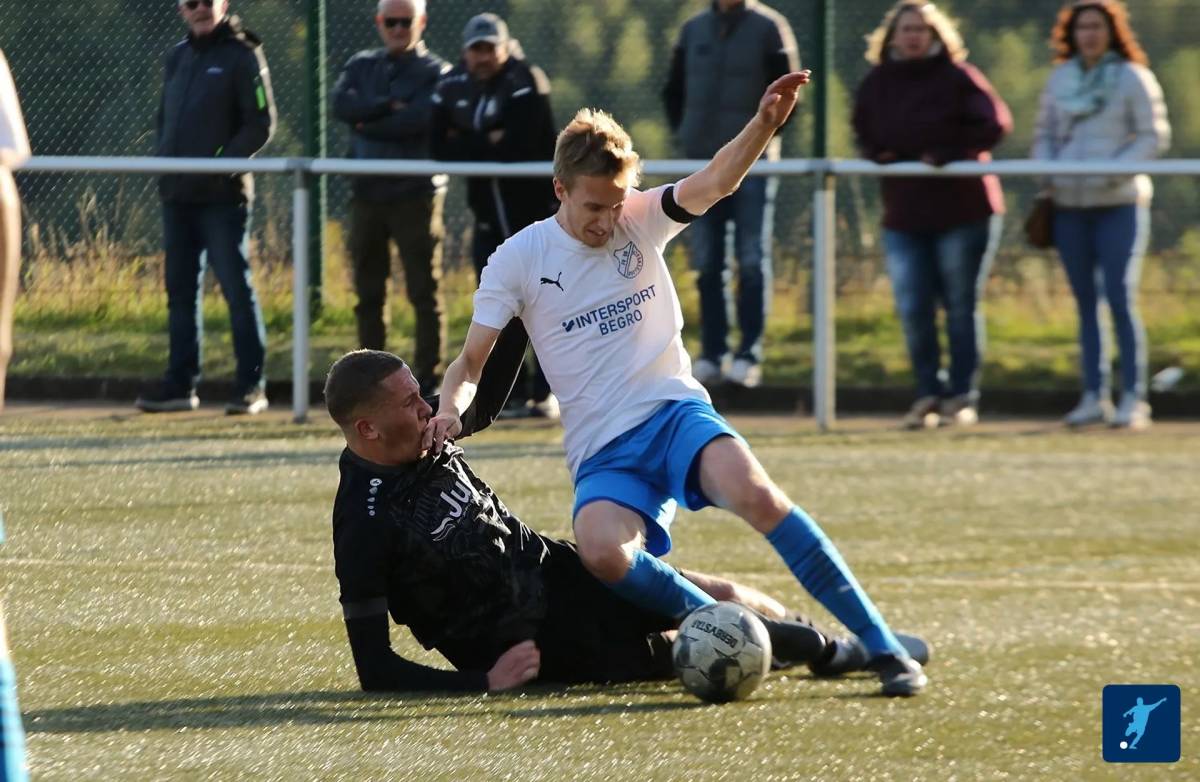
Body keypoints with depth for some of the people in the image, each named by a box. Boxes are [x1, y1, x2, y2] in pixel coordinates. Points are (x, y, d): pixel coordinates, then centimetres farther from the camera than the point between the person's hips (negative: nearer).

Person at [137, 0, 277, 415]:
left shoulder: (243, 56, -5)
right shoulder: (177, 57, 16)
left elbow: (261, 124, -10)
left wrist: (223, 163, -17)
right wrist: (164, 160, 8)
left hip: (223, 195, -7)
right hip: (177, 194, 7)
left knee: (236, 287, -6)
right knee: (180, 290, 9)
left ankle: (252, 384, -3)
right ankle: (180, 384, 13)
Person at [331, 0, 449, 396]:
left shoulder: (435, 72, 1)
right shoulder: (362, 66, 14)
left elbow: (420, 119, -17)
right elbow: (341, 103, -5)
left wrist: (368, 124, -8)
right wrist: (389, 107, -15)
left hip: (415, 195, -5)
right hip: (367, 195, 5)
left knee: (425, 292, -5)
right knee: (368, 293, 8)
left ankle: (429, 379, -4)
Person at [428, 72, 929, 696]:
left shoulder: (639, 221, 4)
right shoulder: (518, 260, 2)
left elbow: (715, 183, -14)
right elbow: (471, 363, 5)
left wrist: (765, 124, -34)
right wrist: (449, 410, -19)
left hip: (674, 411, 0)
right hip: (603, 453, 0)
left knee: (753, 493, -32)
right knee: (602, 552, -35)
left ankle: (880, 644, -26)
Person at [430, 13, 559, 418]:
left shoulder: (525, 82, -14)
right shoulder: (453, 87, 2)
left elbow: (518, 145, -26)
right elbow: (440, 146, -6)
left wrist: (468, 147, -16)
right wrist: (488, 145, -18)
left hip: (535, 207, -5)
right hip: (489, 213, 5)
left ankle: (546, 392, 0)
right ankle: (514, 392, 11)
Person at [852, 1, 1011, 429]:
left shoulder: (957, 78, -7)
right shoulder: (877, 84, 7)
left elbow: (995, 123, -12)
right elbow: (865, 134, 20)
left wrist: (946, 154, -17)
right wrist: (878, 155, -1)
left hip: (962, 212, -4)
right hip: (903, 214, 4)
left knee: (961, 307, 1)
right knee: (913, 311, 1)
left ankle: (962, 396, 8)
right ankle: (927, 394, 12)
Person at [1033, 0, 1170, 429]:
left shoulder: (1133, 78, -1)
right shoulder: (1060, 79, 13)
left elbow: (1154, 137, -3)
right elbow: (1044, 134, 20)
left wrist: (1115, 170, -16)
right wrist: (1046, 171, 0)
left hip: (1119, 203, -5)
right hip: (1070, 205, 5)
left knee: (1120, 297, -11)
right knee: (1085, 301, 7)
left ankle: (1133, 399, -8)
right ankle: (1094, 397, 12)